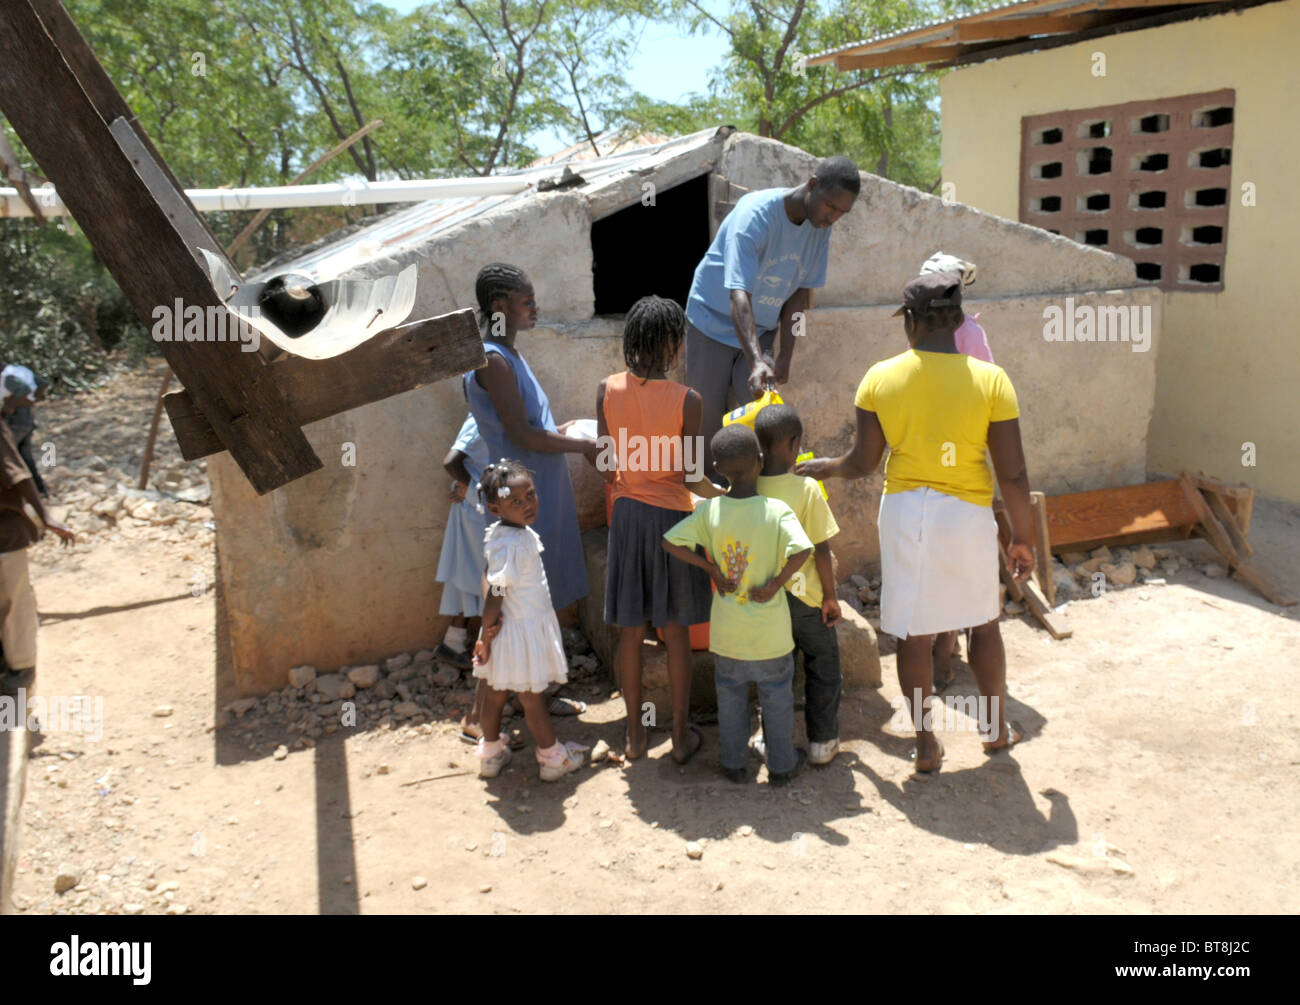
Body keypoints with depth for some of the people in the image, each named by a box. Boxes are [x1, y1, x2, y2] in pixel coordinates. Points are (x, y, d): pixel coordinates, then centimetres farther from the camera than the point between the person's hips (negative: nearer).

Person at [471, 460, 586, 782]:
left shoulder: (497, 534, 1)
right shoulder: (512, 545, -28)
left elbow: (489, 583, 6)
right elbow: (495, 593, -26)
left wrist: (491, 623, -4)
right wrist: (486, 637, -18)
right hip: (522, 631, -9)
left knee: (496, 692, 21)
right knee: (532, 697, 9)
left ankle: (491, 752, 38)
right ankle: (553, 758, 26)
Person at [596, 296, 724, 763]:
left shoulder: (607, 389, -5)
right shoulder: (686, 399, -16)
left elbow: (606, 466, 0)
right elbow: (693, 478, -13)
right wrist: (724, 494, 7)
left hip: (626, 514, 3)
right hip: (671, 516, -3)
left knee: (631, 632, 12)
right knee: (676, 633, 10)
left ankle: (634, 734, 23)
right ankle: (681, 735, 20)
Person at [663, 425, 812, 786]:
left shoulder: (709, 509, -10)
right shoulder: (777, 510, -17)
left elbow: (671, 542, -13)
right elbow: (801, 551, -30)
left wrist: (712, 569, -6)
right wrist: (774, 584, -17)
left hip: (727, 630, 2)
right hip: (770, 631, -2)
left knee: (730, 695, 19)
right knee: (777, 696, 17)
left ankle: (733, 763, 32)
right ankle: (781, 764, 30)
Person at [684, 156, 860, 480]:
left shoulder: (821, 226, -10)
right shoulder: (755, 215, -30)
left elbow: (800, 294, -2)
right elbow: (739, 295, -40)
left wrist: (785, 356, -8)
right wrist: (756, 361, -52)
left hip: (762, 329, 5)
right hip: (715, 321, -5)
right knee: (707, 420, 0)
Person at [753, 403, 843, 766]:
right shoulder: (807, 489, -17)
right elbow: (821, 550, -14)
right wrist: (830, 596, -2)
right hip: (804, 595, -3)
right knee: (823, 663, 17)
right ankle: (822, 740, 22)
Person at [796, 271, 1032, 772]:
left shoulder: (880, 378, -6)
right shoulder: (991, 380, -9)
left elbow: (863, 462, -1)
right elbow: (1012, 473, -8)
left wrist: (825, 466, 20)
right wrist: (1022, 537, 5)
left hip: (904, 510, 1)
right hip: (967, 512, 0)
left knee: (913, 633, 11)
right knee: (983, 622, 21)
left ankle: (926, 744, 22)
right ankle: (995, 725, 37)